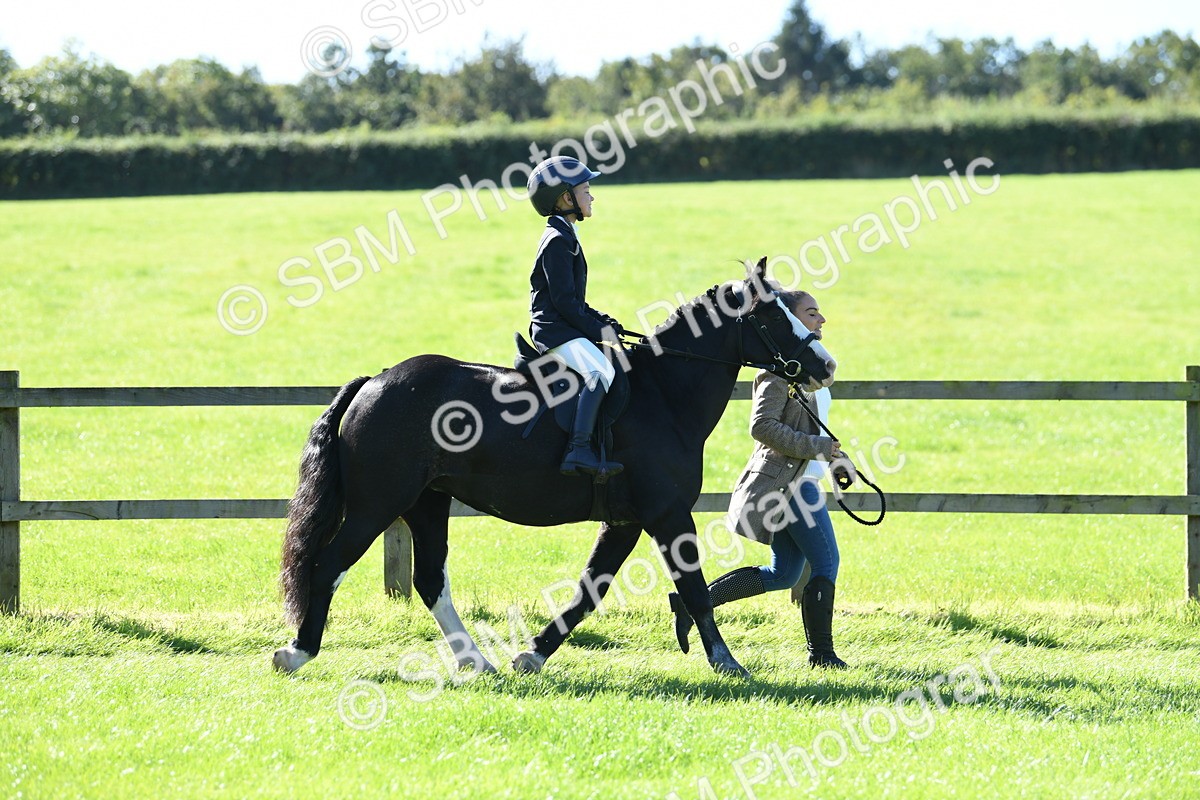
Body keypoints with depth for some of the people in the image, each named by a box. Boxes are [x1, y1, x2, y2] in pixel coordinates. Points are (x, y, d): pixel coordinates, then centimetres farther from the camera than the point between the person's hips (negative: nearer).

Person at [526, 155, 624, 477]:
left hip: (565, 327, 11)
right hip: (555, 331, -11)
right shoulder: (558, 241, -13)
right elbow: (564, 301, -19)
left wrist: (603, 322, 11)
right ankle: (579, 450, -37)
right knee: (600, 371, -29)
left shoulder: (565, 237, 20)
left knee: (618, 363, 15)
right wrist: (597, 330, -15)